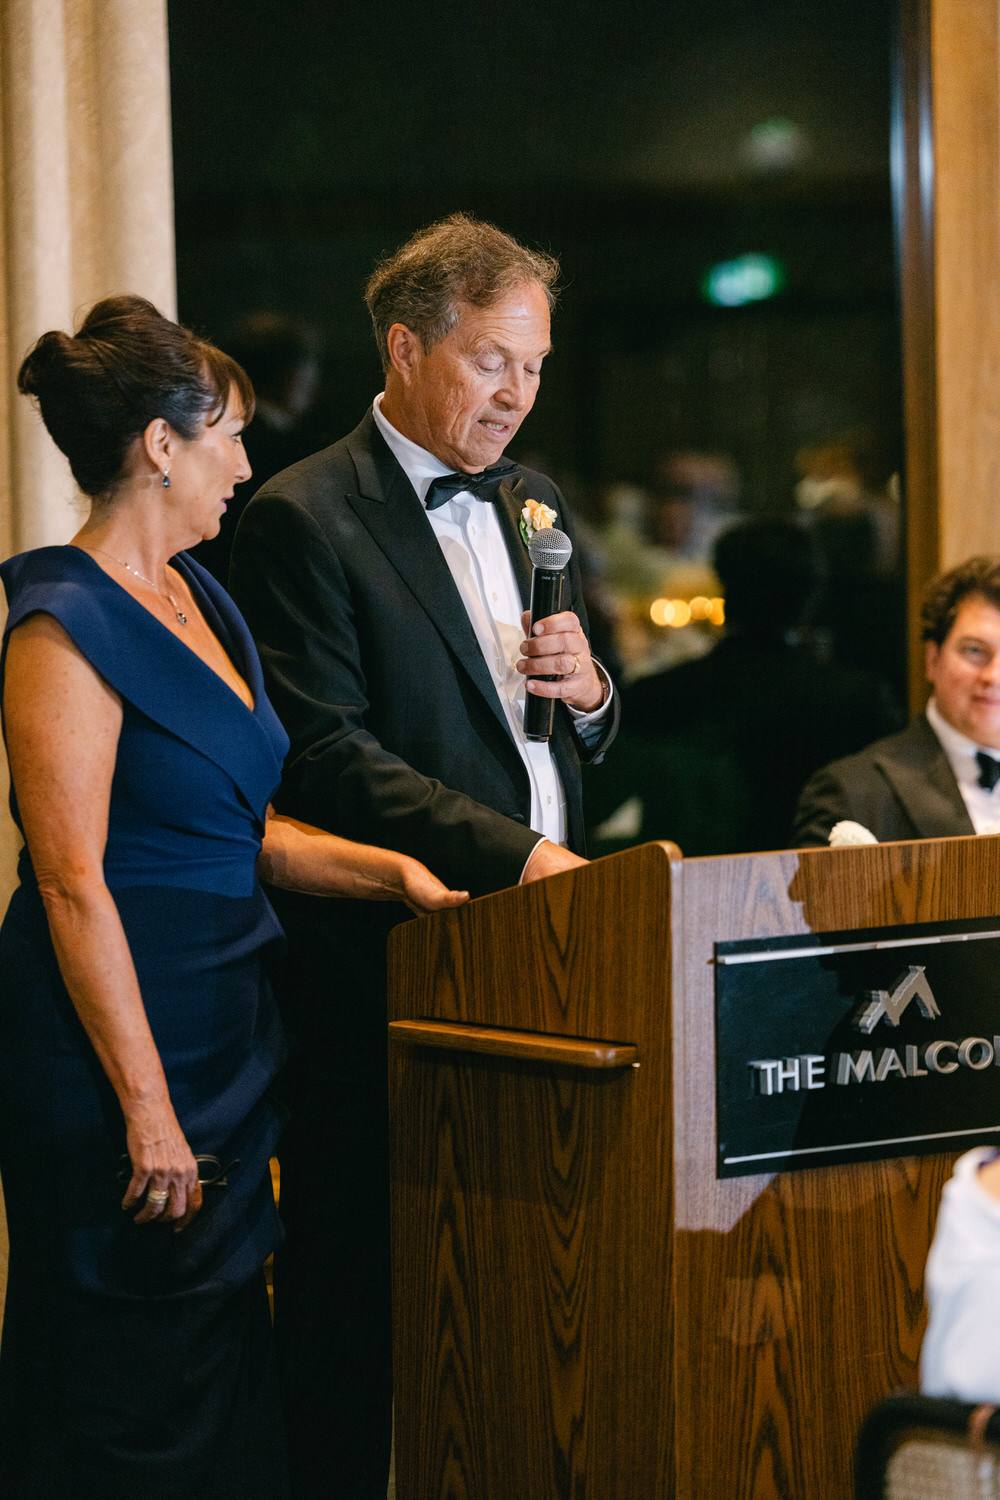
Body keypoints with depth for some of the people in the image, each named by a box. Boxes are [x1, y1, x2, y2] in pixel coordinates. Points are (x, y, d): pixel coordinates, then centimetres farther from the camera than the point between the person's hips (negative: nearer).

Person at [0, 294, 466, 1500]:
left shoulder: (194, 598, 13)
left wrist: (387, 869, 6)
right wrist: (148, 1109, -21)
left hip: (223, 1032, 9)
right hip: (113, 1048, -9)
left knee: (224, 1388, 12)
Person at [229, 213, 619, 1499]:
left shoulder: (527, 504, 16)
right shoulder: (302, 521, -8)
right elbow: (327, 759, -17)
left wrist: (589, 692, -1)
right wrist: (516, 856, -23)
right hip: (385, 966, -7)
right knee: (360, 1301, 0)